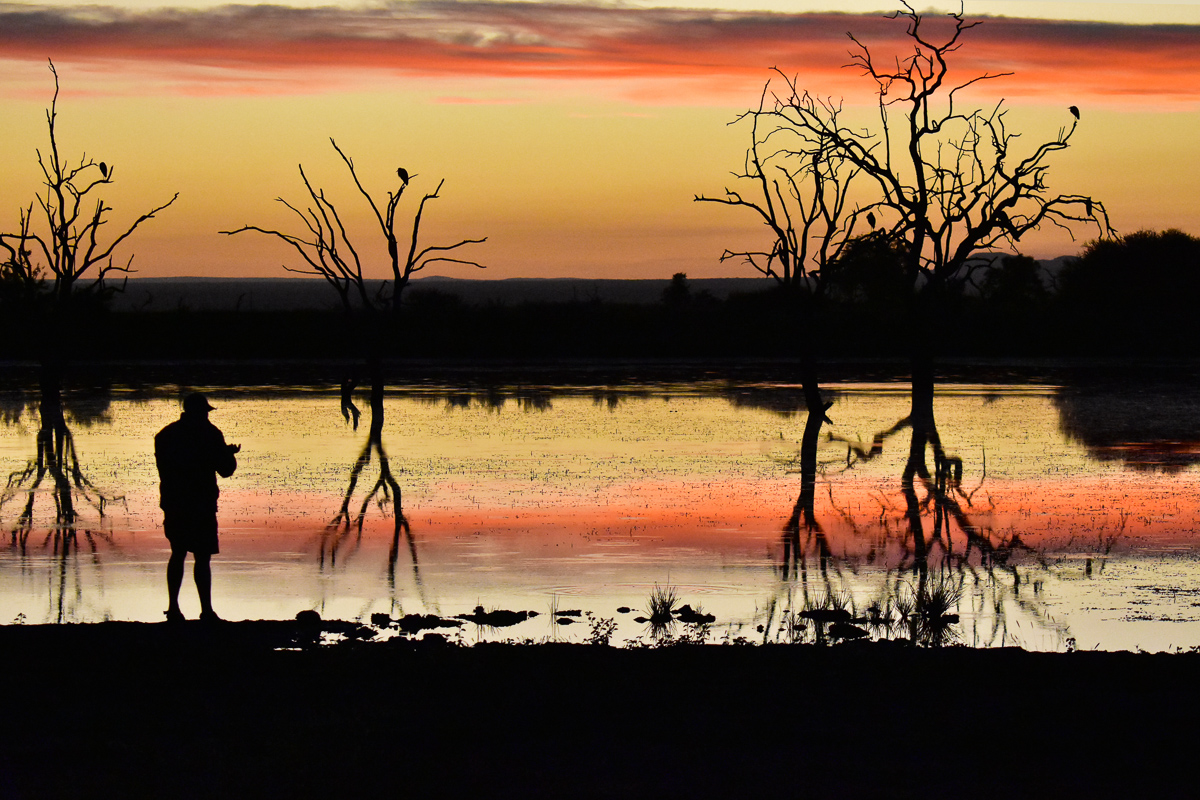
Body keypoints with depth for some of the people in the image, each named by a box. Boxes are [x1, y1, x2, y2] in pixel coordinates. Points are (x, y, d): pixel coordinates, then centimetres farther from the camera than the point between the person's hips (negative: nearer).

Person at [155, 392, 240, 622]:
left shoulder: (164, 435, 9)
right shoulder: (209, 433, -6)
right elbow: (225, 469, -6)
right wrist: (230, 454, 15)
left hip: (173, 505, 5)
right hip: (201, 504, -5)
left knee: (178, 554, 15)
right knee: (202, 557, -4)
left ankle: (173, 607, 13)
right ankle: (206, 611, -6)